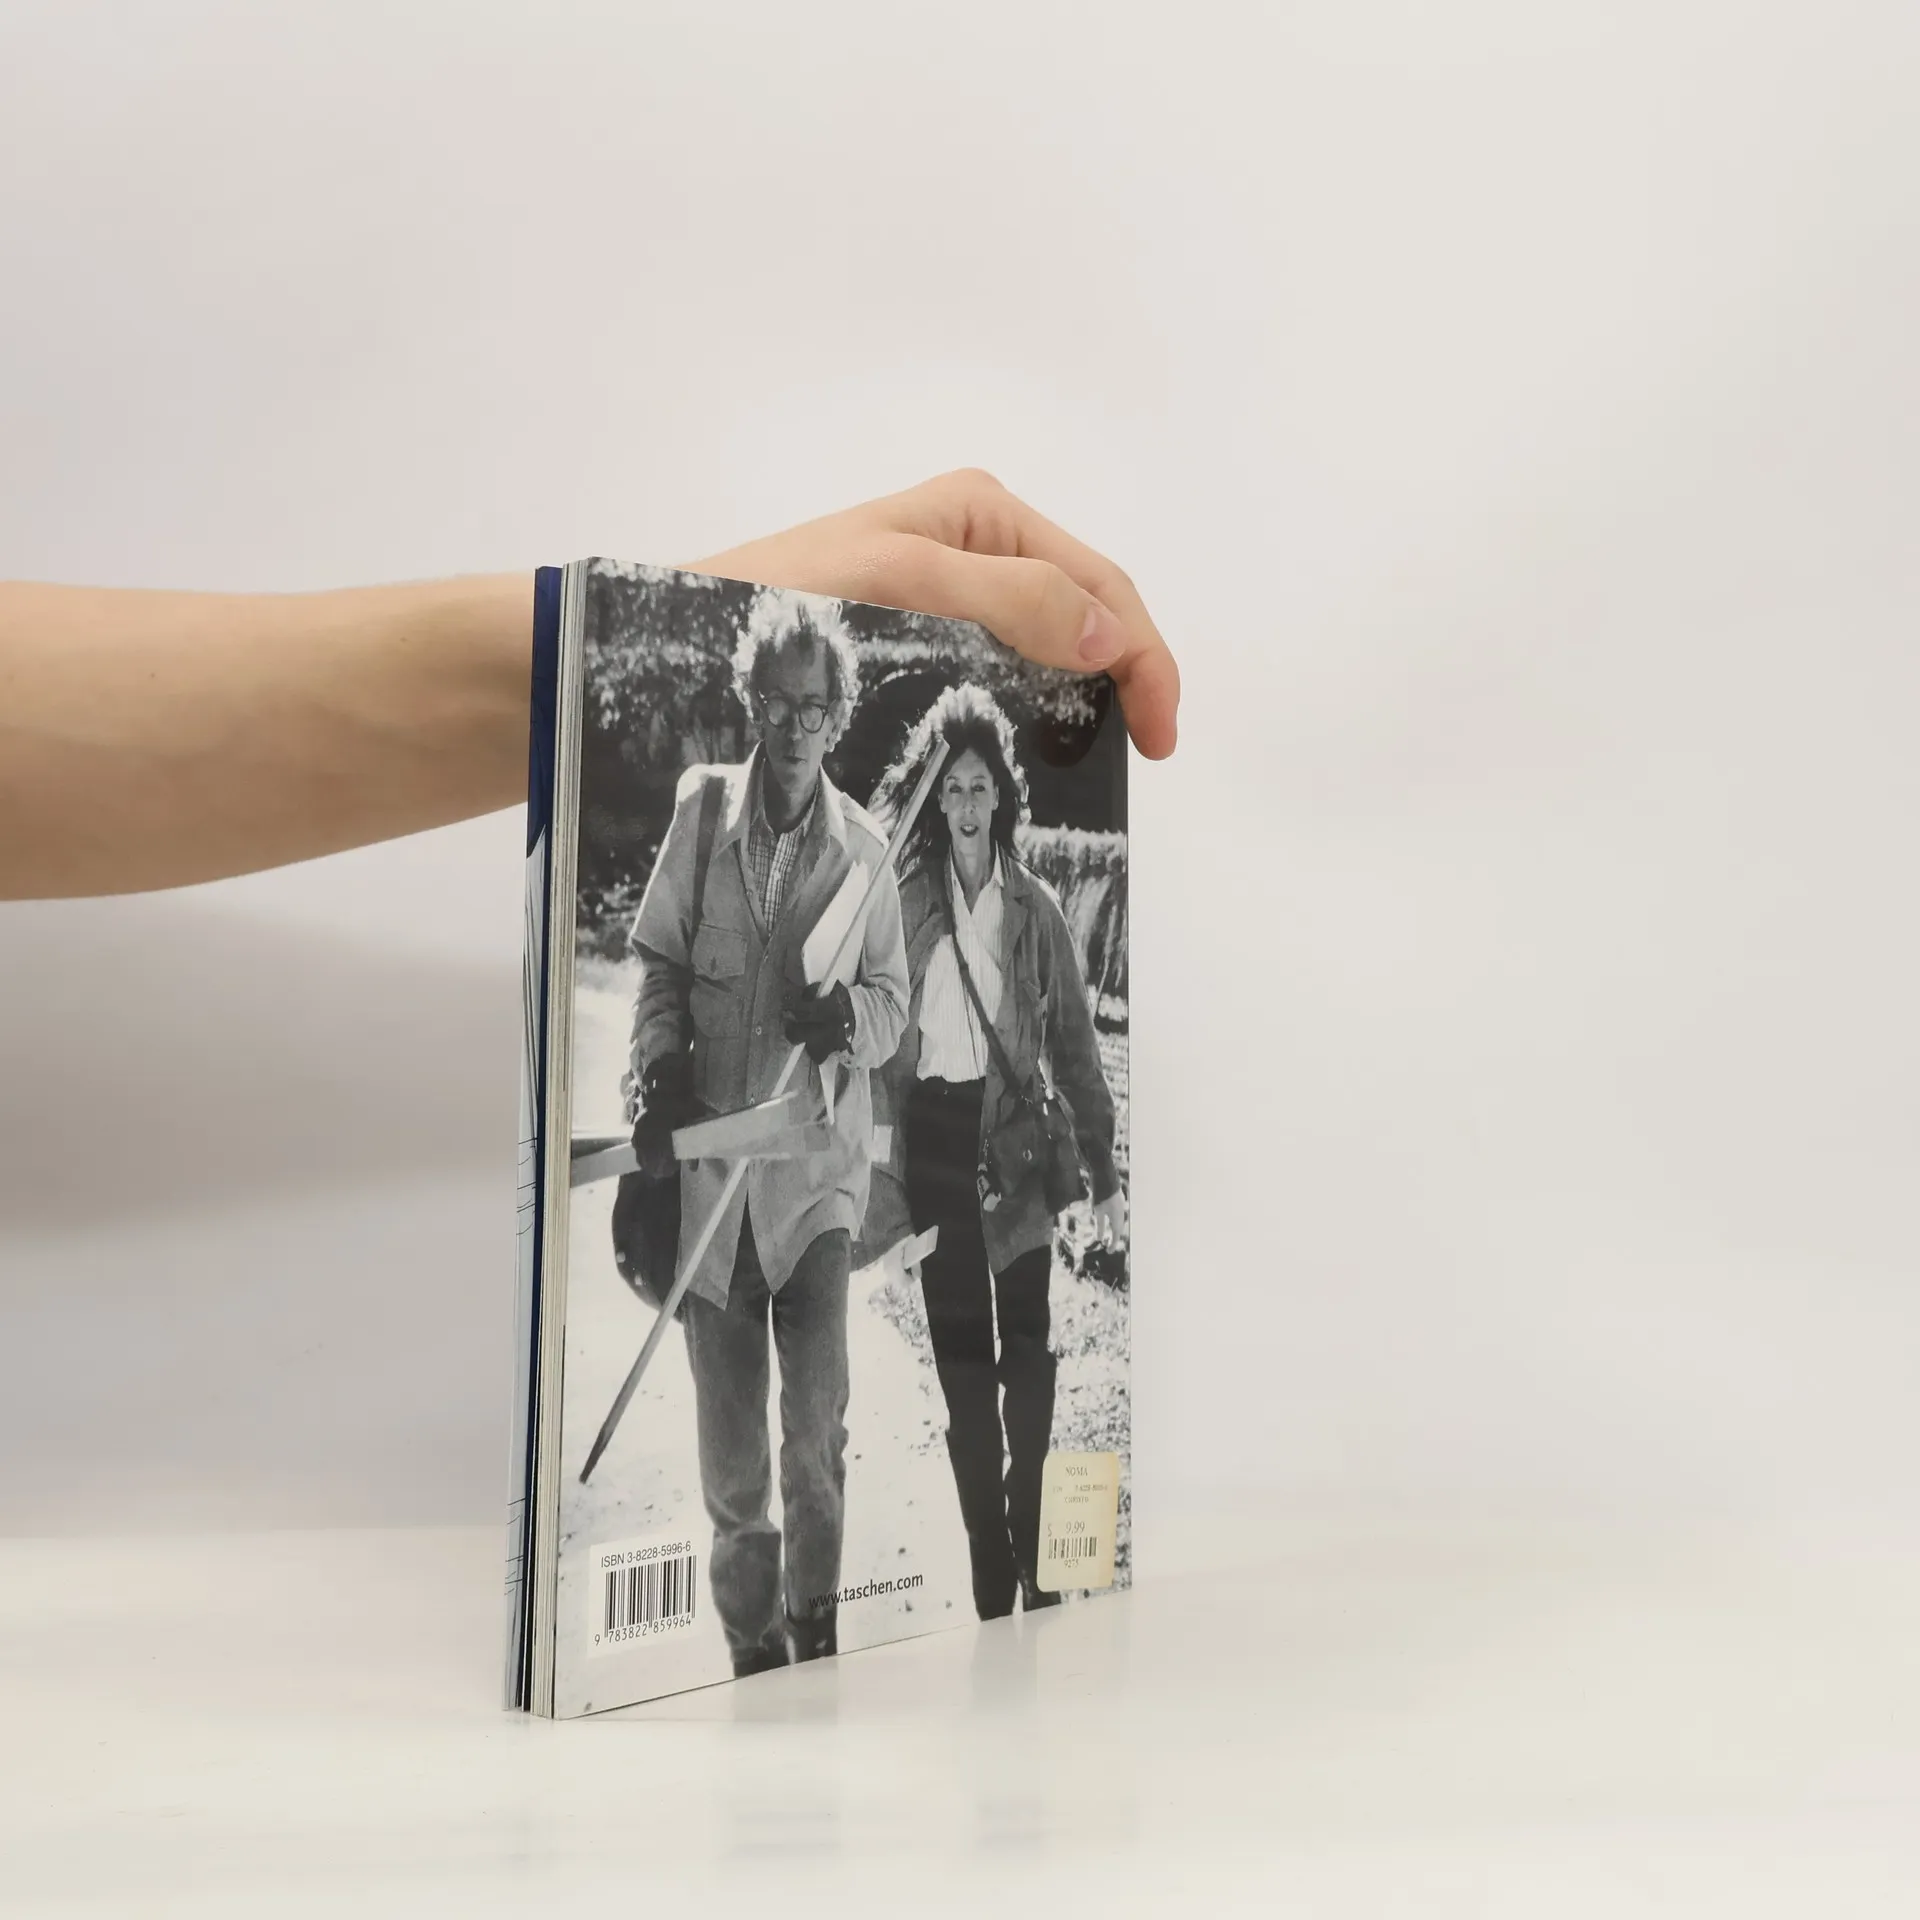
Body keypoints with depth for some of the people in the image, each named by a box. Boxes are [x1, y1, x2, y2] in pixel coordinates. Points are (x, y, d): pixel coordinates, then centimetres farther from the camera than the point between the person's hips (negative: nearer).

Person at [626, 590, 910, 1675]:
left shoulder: (865, 849, -2)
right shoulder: (702, 810, 1)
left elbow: (894, 1003, 3)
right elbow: (659, 962, 8)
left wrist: (851, 1015, -19)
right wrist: (661, 1070, -6)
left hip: (817, 1161, -2)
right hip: (712, 1156, 2)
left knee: (819, 1420, -6)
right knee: (728, 1445, 10)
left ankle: (817, 1627, 16)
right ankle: (752, 1644, 27)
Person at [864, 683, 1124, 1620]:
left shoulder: (1036, 907, 4)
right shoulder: (905, 896, 2)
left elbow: (1074, 1045, 6)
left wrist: (1103, 1172, 3)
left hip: (1014, 1136, 0)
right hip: (934, 1132, 0)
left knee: (1029, 1350, 0)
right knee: (962, 1358, 5)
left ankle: (1036, 1556, 15)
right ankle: (989, 1568, 15)